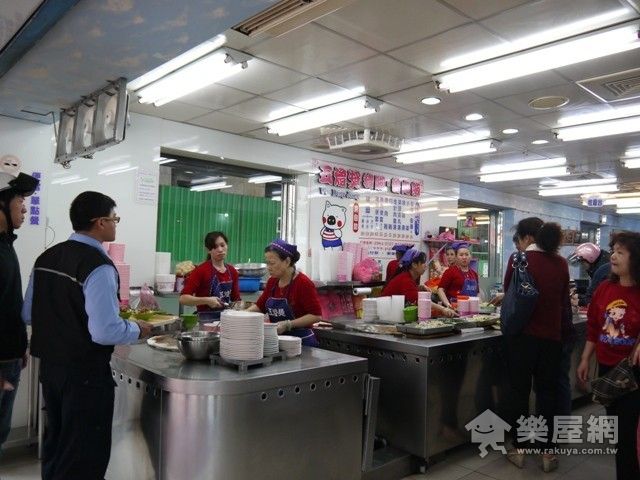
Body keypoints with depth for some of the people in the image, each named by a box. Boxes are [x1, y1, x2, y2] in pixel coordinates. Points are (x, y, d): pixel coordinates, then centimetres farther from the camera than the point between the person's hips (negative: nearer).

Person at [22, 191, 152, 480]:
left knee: (55, 444, 24)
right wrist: (137, 330, -9)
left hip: (49, 365, 8)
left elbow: (29, 314, 12)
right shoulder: (98, 266, -22)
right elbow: (106, 332, -26)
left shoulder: (46, 258, 4)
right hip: (85, 371, -8)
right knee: (85, 454, 7)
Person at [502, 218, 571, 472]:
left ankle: (519, 449, 20)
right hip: (551, 336, 3)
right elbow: (563, 301, 11)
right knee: (547, 392, 14)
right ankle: (547, 452, 21)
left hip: (522, 335, -3)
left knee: (519, 391, 9)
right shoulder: (561, 263, 1)